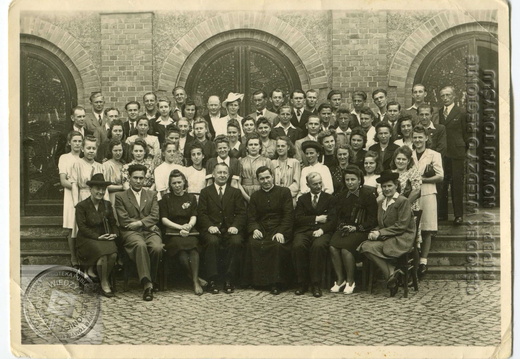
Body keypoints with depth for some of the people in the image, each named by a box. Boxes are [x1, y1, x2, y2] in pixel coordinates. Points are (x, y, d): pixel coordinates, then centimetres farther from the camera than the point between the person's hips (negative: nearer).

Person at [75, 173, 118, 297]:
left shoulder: (107, 205, 14)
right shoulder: (81, 206, -1)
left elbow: (113, 223, 16)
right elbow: (82, 227, -8)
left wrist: (114, 234, -6)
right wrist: (98, 237, -18)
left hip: (104, 238, 4)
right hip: (87, 239, -4)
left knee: (113, 254, -28)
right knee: (103, 253, -32)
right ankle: (104, 283, -14)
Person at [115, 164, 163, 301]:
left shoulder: (152, 194, 21)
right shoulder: (120, 196, 12)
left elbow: (155, 216, 8)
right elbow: (123, 220, 0)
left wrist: (139, 223, -9)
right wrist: (147, 224, -4)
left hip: (150, 231, 2)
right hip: (131, 232, -2)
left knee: (157, 248, -31)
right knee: (140, 245, -37)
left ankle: (151, 280, -8)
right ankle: (147, 284, -39)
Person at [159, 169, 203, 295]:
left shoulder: (191, 198, 19)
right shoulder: (166, 198, 13)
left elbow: (194, 217, 9)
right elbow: (164, 219, 4)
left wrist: (188, 226, -14)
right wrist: (180, 227, -8)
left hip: (189, 232, 1)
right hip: (172, 233, -1)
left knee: (192, 246, -33)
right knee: (181, 247, -35)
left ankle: (195, 282, -36)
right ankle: (196, 278, -28)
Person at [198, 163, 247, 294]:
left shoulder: (236, 192, 18)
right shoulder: (205, 192, 15)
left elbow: (241, 213, 7)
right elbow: (202, 213, 4)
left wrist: (235, 226, -12)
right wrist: (209, 226, -15)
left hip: (230, 229, 1)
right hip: (212, 230, -1)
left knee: (236, 242, -31)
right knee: (212, 242, -33)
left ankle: (229, 280, -20)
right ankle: (212, 280, -24)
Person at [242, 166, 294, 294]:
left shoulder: (284, 192, 8)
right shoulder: (255, 196, 18)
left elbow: (288, 215, -1)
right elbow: (251, 218, 11)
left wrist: (281, 232, -16)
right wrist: (254, 229, -12)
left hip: (279, 229, -2)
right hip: (261, 230, 3)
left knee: (278, 245, -34)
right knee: (252, 244, -29)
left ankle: (276, 282, -23)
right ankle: (256, 280, -17)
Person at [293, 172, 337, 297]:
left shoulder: (329, 199, 16)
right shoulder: (302, 199, 20)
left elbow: (332, 220, 3)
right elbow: (298, 219, 6)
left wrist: (321, 230, -15)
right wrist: (316, 219, -3)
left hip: (322, 231, -1)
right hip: (304, 231, 1)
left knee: (318, 246, -36)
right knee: (298, 246, -32)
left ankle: (316, 284, -27)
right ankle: (302, 283, -20)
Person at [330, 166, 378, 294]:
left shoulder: (367, 195, 0)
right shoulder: (341, 196, 17)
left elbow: (373, 219, -3)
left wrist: (356, 228, -12)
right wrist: (342, 226, -3)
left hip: (360, 230, -5)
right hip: (344, 229, 5)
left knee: (346, 247, -31)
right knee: (333, 246, -26)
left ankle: (350, 281, -14)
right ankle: (340, 279, -14)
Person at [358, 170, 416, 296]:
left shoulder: (403, 201, -4)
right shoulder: (381, 203, 20)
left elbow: (402, 226, -12)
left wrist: (380, 233, -15)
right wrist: (374, 232, -5)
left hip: (401, 239, -7)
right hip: (385, 238, 7)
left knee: (369, 247, -27)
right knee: (365, 246, -23)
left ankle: (391, 276, -17)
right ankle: (392, 274, -20)